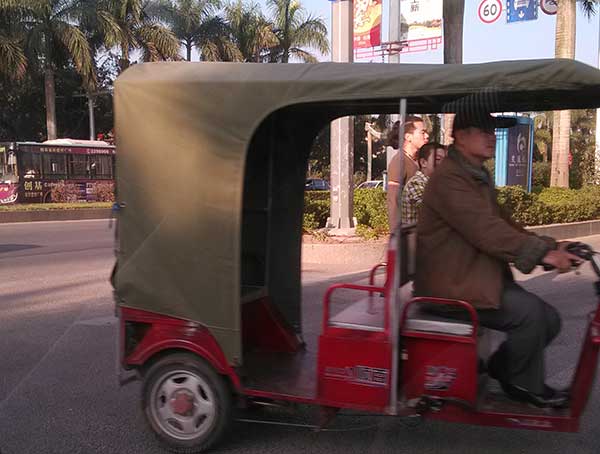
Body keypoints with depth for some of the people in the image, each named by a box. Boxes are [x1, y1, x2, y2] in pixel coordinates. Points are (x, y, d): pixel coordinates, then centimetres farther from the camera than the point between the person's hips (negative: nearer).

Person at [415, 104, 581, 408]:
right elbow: (485, 231, -25)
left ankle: (501, 369, 20)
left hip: (481, 276, 10)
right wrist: (542, 252, -25)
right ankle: (524, 386, 1)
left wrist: (550, 248, -1)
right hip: (452, 285, -10)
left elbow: (502, 224, 13)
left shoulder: (478, 177, 19)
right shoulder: (449, 178, -16)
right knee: (529, 311, -22)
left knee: (549, 320, 2)